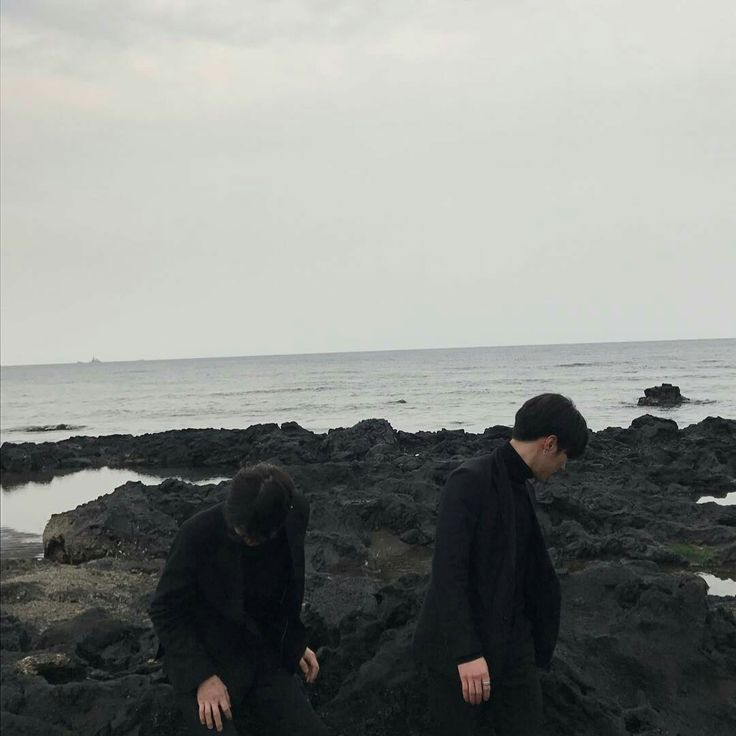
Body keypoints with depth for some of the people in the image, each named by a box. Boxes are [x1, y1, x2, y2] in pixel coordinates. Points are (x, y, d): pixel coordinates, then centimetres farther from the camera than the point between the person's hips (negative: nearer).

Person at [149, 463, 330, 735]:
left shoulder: (297, 512, -9)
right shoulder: (198, 533, -22)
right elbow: (165, 611, -12)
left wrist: (295, 641, 8)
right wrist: (202, 676, -19)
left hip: (265, 657, 4)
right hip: (203, 659, -3)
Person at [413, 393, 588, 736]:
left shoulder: (524, 488, 11)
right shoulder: (470, 480, -15)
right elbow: (448, 572, -21)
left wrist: (540, 642, 23)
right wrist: (466, 653, -25)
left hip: (512, 646, 7)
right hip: (457, 650, -7)